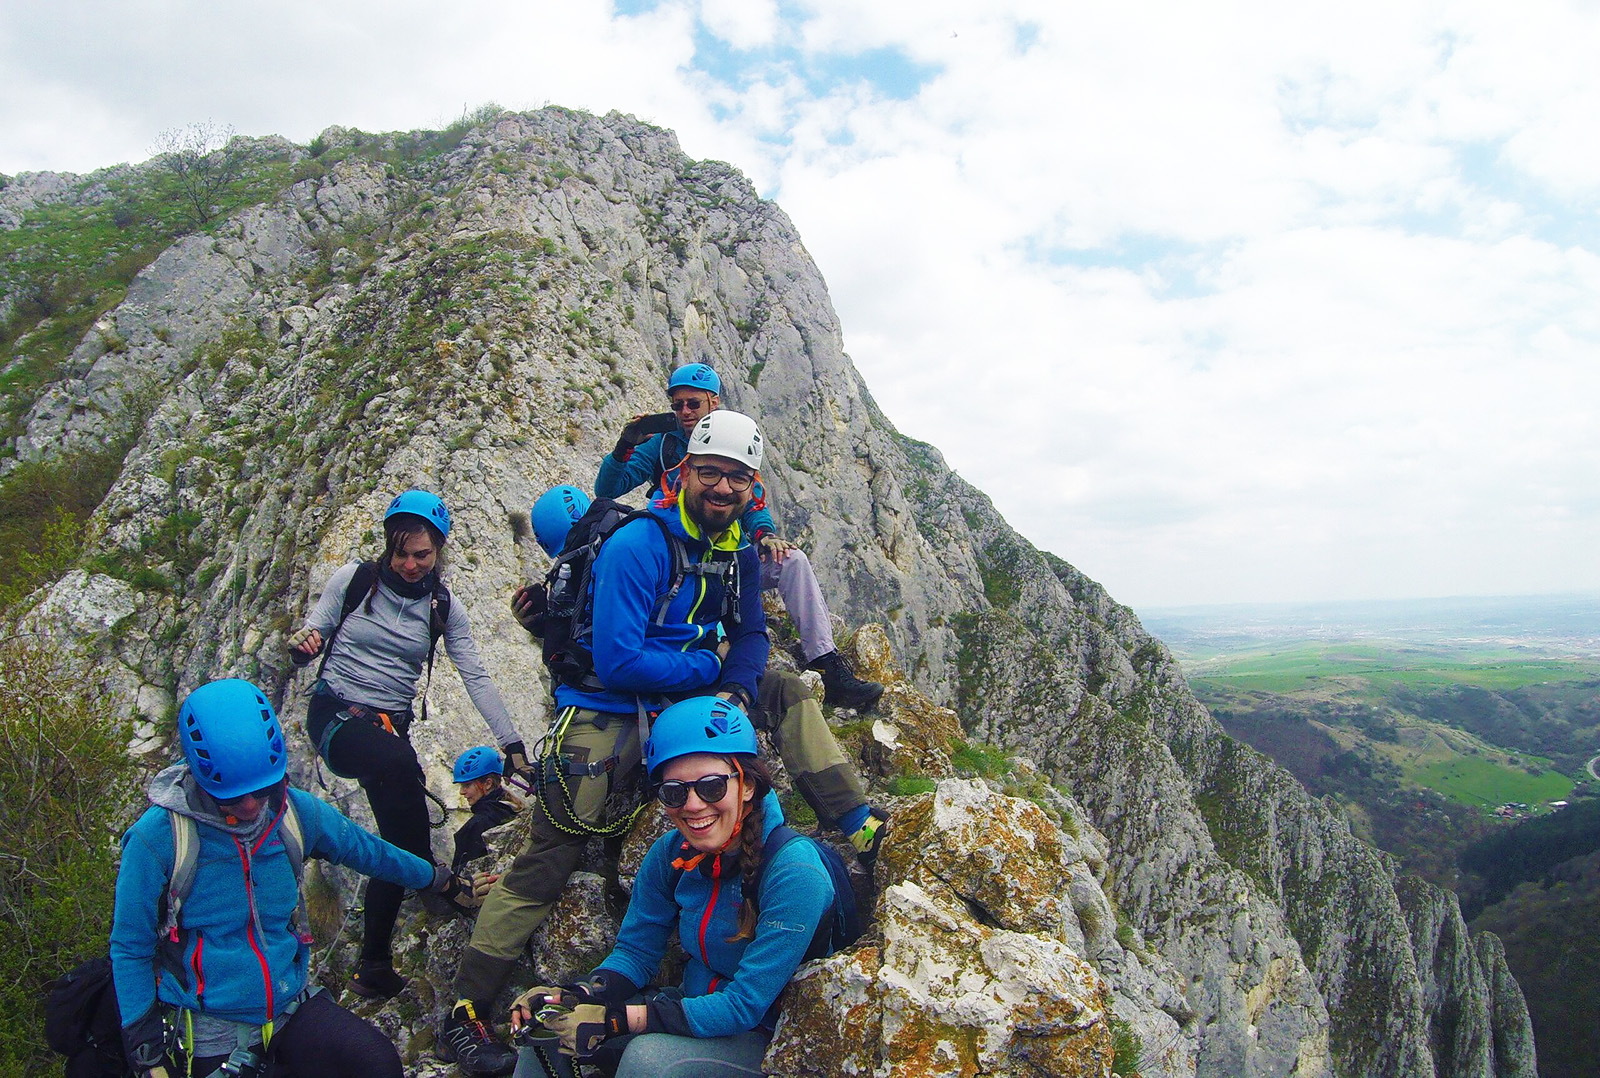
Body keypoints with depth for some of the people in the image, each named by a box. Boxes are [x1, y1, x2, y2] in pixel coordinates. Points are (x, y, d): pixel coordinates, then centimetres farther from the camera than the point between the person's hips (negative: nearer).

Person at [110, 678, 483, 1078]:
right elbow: (130, 950, -4)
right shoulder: (156, 836, -14)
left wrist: (441, 881, 23)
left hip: (292, 1006, 2)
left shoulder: (295, 811, -4)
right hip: (210, 1028, -2)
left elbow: (369, 851, 12)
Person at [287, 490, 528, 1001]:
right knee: (401, 763, -35)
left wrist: (512, 743, -8)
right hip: (334, 714, -3)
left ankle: (374, 966, 10)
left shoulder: (442, 607, 2)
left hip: (391, 726, 3)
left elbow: (476, 678, -1)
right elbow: (312, 634, 1)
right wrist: (303, 644, -25)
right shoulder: (353, 579, -3)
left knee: (399, 839, -6)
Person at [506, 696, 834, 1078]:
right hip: (691, 1010, 6)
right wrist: (578, 999, -19)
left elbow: (745, 1006, -26)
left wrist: (614, 1019, -29)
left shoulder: (794, 871, -26)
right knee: (549, 1034, -8)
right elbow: (636, 952, 3)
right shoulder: (669, 854, -7)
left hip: (765, 1038, -5)